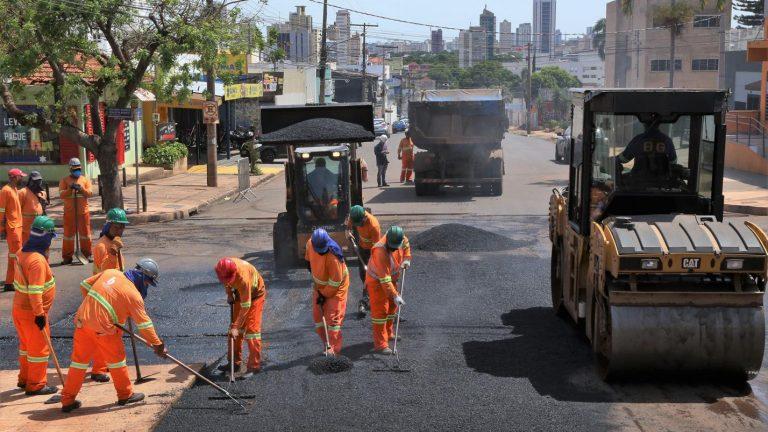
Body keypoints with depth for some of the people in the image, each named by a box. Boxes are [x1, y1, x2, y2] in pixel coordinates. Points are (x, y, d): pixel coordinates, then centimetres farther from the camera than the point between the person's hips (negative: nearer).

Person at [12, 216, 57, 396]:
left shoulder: (23, 253, 4)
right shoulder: (37, 260, -25)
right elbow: (35, 291, -29)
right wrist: (39, 314, -24)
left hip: (19, 307, 9)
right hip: (32, 312, -9)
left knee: (27, 345, 23)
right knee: (39, 348, 3)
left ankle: (25, 379, 35)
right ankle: (36, 385, 12)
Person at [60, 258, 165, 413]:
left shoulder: (110, 273, 9)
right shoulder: (134, 295, -8)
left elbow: (85, 285, 16)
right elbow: (144, 324, -8)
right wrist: (157, 344, -2)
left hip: (82, 320, 6)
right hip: (102, 329, -6)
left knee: (80, 359, 14)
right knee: (117, 359, 13)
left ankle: (67, 400, 19)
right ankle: (125, 395, 25)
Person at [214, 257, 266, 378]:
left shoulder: (243, 278, -41)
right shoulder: (224, 268, -24)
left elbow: (245, 307, -34)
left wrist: (236, 326, -32)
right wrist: (229, 293, 0)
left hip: (256, 293, -7)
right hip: (240, 293, 7)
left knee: (251, 329, -13)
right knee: (233, 326, 7)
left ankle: (254, 366, -10)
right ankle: (235, 362, 16)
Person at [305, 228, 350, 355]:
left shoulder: (333, 255, -36)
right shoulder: (310, 243, -18)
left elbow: (335, 281, -25)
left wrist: (324, 295, -17)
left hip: (335, 287, -7)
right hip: (319, 285, 7)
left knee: (333, 317, -8)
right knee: (317, 314, 9)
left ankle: (333, 349, -3)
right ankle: (327, 343, 21)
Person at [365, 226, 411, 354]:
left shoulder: (401, 238, -18)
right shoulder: (380, 251, -38)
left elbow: (406, 245, 12)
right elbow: (384, 279, -37)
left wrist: (406, 259, -4)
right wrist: (395, 295, -37)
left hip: (391, 278, 8)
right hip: (377, 281, -8)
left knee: (392, 306, 20)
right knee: (380, 311, -7)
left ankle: (389, 334, 39)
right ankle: (380, 344, -2)